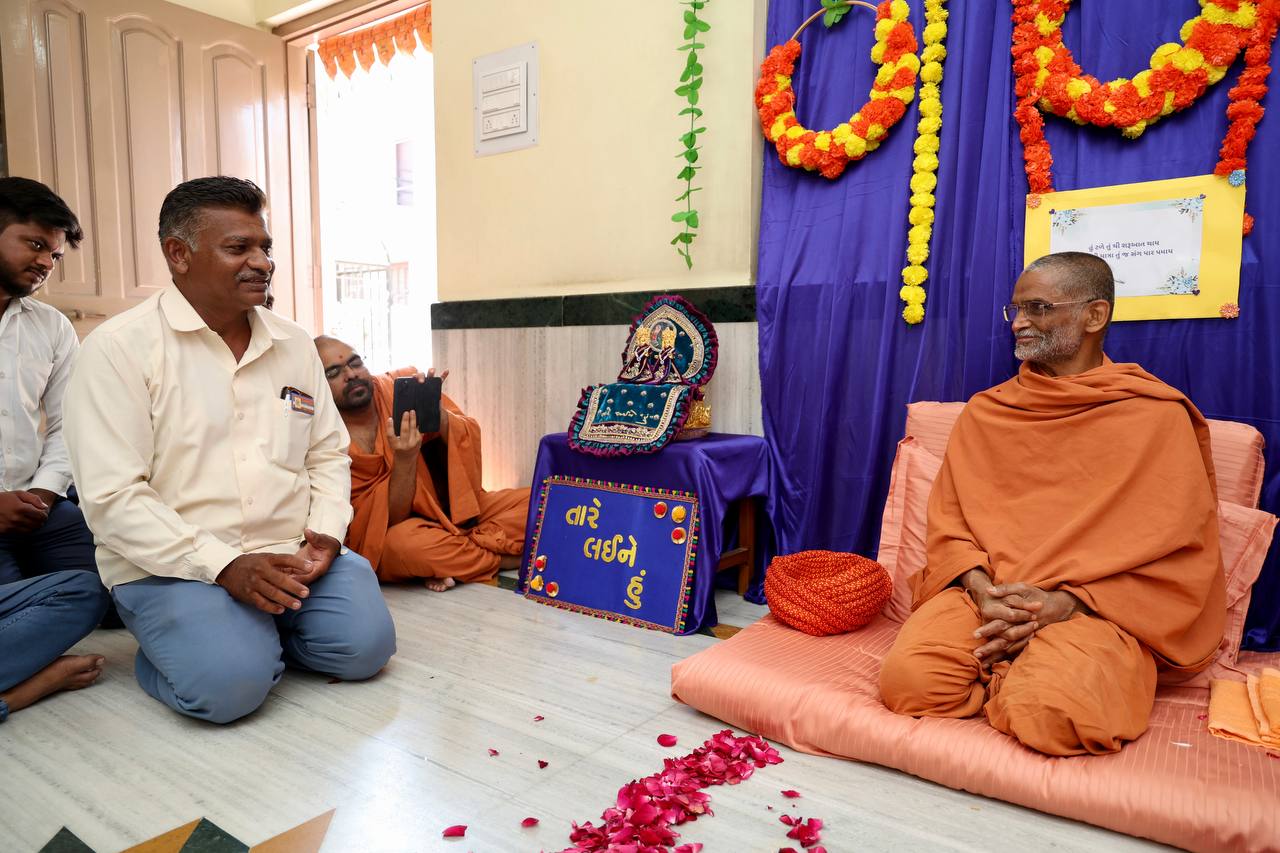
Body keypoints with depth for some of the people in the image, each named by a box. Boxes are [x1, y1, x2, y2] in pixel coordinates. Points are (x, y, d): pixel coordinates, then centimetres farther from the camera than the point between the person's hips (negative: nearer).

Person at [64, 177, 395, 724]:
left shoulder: (294, 344, 9)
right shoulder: (120, 347, -7)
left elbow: (328, 453, 12)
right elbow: (112, 497, -13)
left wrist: (324, 534, -7)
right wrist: (225, 566, -20)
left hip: (290, 553, 4)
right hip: (171, 565, -4)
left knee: (365, 646, -16)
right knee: (232, 682, -26)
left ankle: (261, 630, 12)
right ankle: (169, 643, 8)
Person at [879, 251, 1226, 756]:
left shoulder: (1157, 416, 2)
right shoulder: (985, 411, 12)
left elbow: (1175, 554, -2)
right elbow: (947, 520, 9)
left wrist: (1063, 602, -15)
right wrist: (981, 589, -12)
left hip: (1093, 607, -2)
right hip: (981, 594, 3)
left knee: (1050, 713, -33)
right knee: (905, 679, -24)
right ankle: (1004, 676, 5)